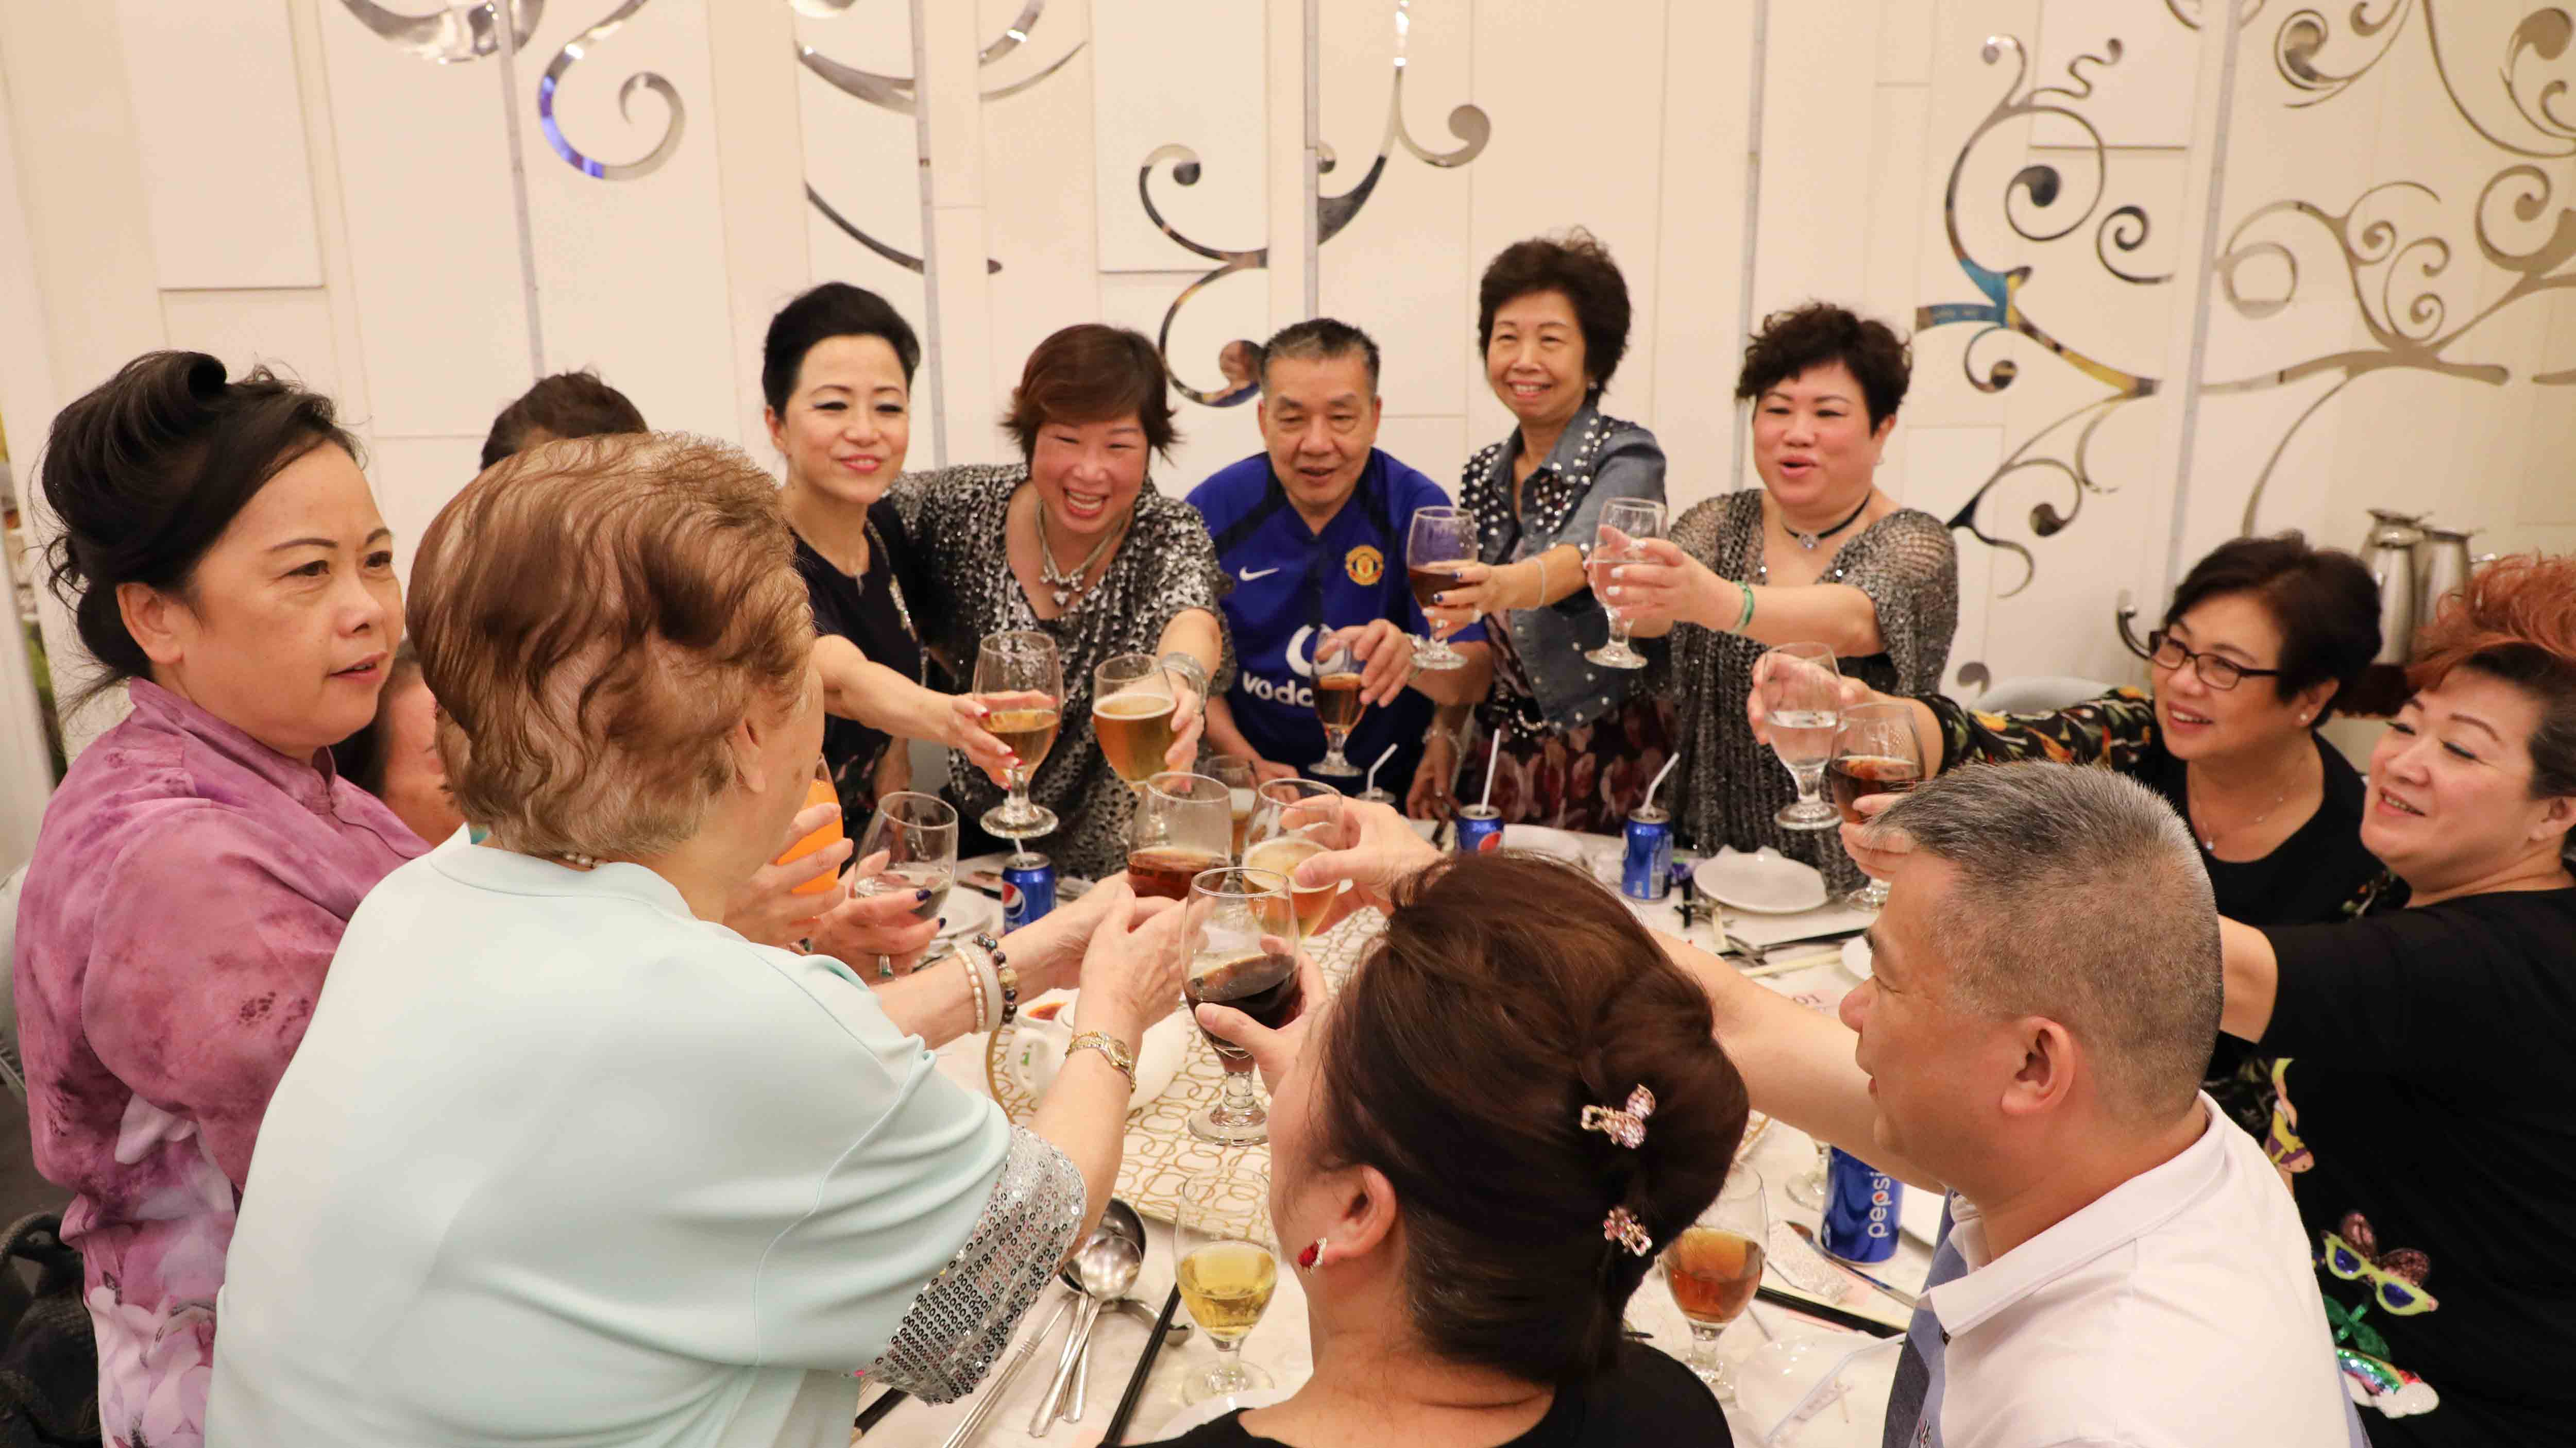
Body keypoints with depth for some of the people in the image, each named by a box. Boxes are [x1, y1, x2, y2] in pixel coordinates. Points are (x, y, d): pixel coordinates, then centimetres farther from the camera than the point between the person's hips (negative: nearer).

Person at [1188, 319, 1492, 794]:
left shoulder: (1418, 508, -7)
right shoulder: (1213, 510, -3)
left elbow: (1474, 679, -13)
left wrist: (1410, 658, -34)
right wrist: (1245, 763, -11)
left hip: (1391, 788, 0)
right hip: (1257, 785, 1)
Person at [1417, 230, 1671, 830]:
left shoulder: (1626, 459, -11)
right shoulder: (1483, 474, 6)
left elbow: (1586, 552, -31)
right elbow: (1469, 621, 11)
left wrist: (1509, 586, -51)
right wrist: (1444, 736, 2)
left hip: (1609, 753, -5)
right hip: (1502, 750, 5)